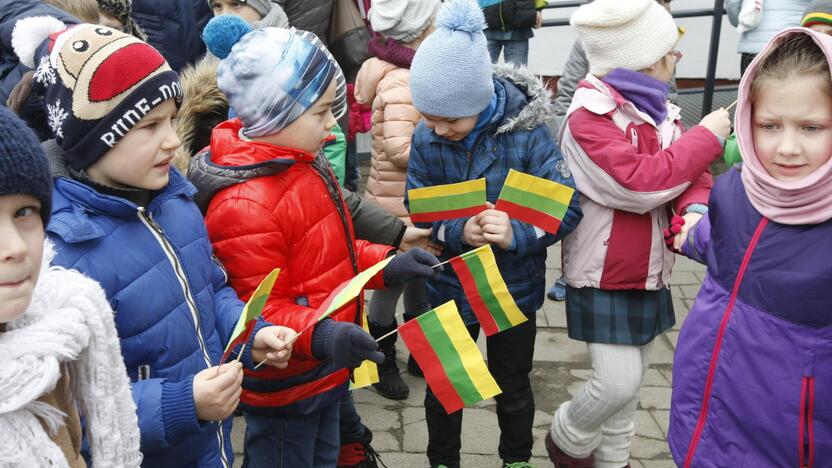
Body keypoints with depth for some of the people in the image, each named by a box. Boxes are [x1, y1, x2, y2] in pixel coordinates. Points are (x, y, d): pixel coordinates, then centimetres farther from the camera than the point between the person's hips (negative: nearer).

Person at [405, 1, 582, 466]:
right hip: (450, 287, 2)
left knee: (513, 387, 19)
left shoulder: (526, 131, -21)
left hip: (514, 288, -2)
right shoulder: (426, 137, -13)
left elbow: (567, 207, -21)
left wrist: (517, 233, -36)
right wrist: (458, 232, -29)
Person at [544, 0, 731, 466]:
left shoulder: (660, 110, 4)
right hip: (604, 277, -7)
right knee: (618, 383, -9)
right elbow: (639, 184, -29)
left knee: (630, 382, 16)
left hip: (648, 272, 8)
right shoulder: (589, 117, -20)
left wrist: (695, 209, -23)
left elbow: (691, 173, 1)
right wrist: (706, 137, -20)